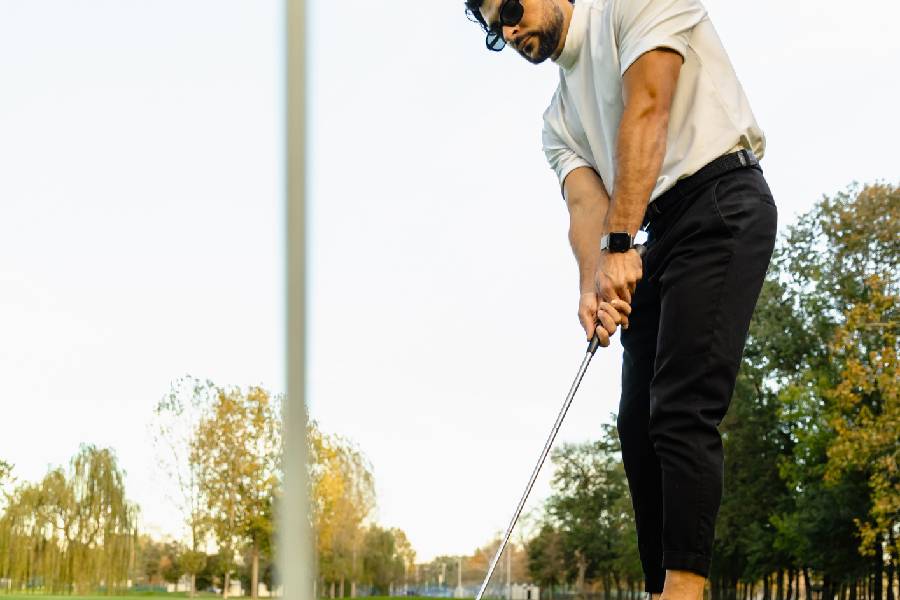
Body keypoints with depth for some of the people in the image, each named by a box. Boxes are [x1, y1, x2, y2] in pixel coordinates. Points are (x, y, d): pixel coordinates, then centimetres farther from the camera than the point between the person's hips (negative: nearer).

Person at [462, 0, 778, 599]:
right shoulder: (560, 116, 22)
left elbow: (647, 111, -13)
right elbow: (585, 203, 6)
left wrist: (619, 246, -21)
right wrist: (594, 286, -16)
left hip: (721, 203, -8)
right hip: (660, 235, 9)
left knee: (682, 409, -18)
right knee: (640, 422, 2)